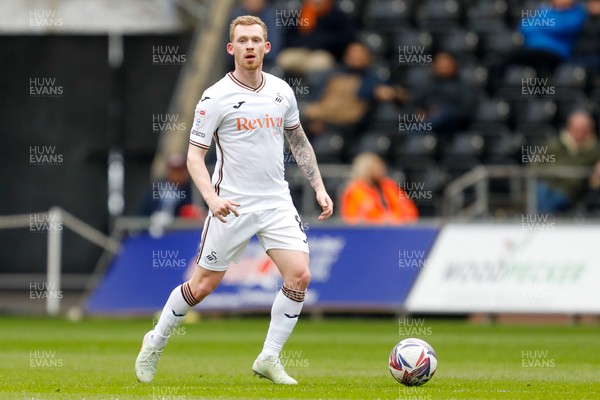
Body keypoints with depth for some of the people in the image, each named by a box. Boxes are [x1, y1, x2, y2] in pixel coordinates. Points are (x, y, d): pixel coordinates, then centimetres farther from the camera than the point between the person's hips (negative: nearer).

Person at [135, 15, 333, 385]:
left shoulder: (281, 91, 4)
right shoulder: (216, 98, -10)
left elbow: (298, 140, 19)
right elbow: (194, 156, -10)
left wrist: (319, 187, 12)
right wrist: (211, 198, -25)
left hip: (277, 201, 4)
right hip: (233, 205, -4)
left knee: (300, 276, -12)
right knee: (203, 285, 3)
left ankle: (269, 359, 2)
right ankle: (156, 342, 27)